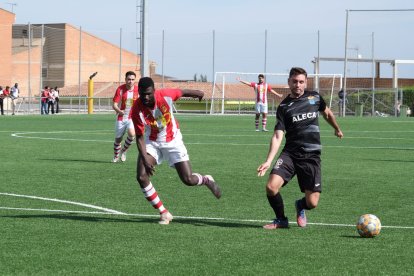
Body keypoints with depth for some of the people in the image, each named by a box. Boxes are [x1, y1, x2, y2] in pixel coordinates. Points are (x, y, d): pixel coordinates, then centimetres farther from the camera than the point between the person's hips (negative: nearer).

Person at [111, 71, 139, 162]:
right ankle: (116, 156, 35)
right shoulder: (120, 89, -10)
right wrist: (119, 111, -32)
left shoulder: (138, 90, -5)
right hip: (121, 118, 0)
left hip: (132, 117, 0)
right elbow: (114, 104, -14)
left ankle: (123, 151, 0)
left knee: (132, 133, -26)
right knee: (118, 138, 8)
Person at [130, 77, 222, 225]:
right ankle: (164, 213, -4)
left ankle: (207, 180, 34)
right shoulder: (137, 110, -25)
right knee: (142, 177, -19)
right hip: (152, 143, 0)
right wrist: (145, 160, -29)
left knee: (188, 180, -4)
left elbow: (183, 92, -3)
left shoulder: (165, 95, -25)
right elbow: (140, 138, -20)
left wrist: (198, 93, 16)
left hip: (173, 141, 0)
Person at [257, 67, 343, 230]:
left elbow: (326, 113, 29)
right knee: (271, 187, -22)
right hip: (290, 154, -1)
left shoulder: (314, 97, 7)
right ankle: (281, 220, 6)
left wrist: (337, 129, 44)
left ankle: (300, 207, 32)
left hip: (312, 156, 1)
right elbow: (278, 136, -6)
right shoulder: (283, 107, 2)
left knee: (312, 203, -7)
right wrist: (268, 161, -18)